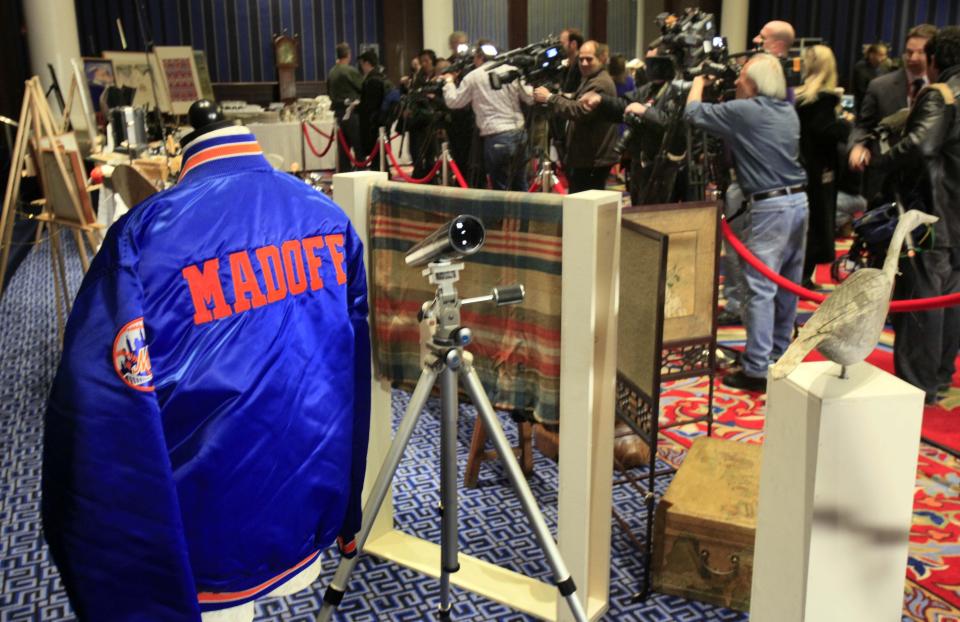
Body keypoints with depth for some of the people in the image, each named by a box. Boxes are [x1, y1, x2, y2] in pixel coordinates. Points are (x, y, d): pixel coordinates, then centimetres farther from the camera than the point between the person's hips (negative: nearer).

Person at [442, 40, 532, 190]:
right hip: (519, 134, 4)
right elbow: (530, 98, 6)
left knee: (501, 189, 2)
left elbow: (453, 101, 6)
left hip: (496, 139, -4)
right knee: (520, 187, 14)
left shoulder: (473, 77, -2)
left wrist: (448, 82, 23)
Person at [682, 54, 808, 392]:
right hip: (799, 200, 8)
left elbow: (693, 113, -2)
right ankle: (779, 357, 24)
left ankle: (757, 370, -6)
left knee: (760, 289, -6)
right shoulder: (789, 111, 13)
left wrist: (699, 82, 17)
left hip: (770, 208, -8)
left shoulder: (744, 111, -10)